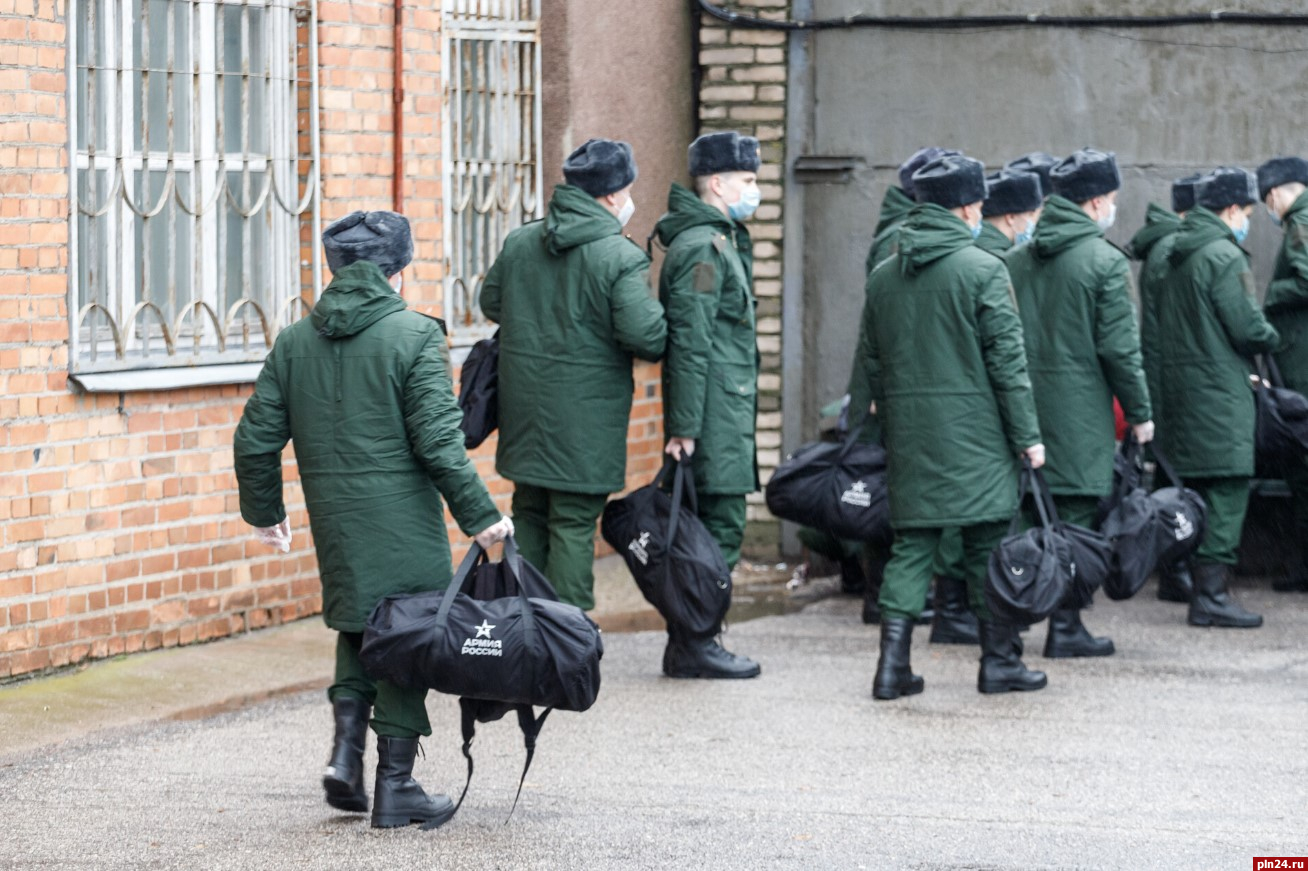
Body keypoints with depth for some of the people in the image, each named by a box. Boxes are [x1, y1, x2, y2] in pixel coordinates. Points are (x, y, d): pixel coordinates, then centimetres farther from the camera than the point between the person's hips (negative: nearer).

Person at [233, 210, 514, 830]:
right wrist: (479, 517, -9)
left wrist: (263, 512, 22)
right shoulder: (415, 336, -9)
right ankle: (394, 786, 7)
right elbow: (437, 441, -15)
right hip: (401, 521, -5)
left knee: (358, 626, 22)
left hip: (334, 521, 5)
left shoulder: (295, 342, 6)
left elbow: (255, 439, 8)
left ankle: (346, 749, 5)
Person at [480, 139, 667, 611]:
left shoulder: (518, 243, 4)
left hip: (525, 411, 6)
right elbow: (644, 335, -22)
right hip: (584, 419, -6)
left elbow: (490, 303, 16)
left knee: (529, 516, 18)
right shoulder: (621, 258, -15)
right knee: (573, 527, 0)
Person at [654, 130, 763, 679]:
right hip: (715, 416, -10)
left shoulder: (720, 241, 19)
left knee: (717, 524, 12)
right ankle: (695, 645, -3)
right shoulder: (702, 248, -15)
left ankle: (688, 642, 18)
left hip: (727, 414, 10)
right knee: (720, 526, -7)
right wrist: (684, 424, -22)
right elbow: (690, 341, -19)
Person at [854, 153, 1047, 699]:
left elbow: (870, 361, 13)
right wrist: (1027, 435, -5)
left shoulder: (883, 276, 8)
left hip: (908, 433, 5)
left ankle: (893, 662, -2)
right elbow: (1007, 361, -9)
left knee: (912, 542, 7)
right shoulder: (982, 270, -9)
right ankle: (1000, 661, 10)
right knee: (988, 544, 4)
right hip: (973, 431, -5)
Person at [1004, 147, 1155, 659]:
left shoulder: (1016, 259, 9)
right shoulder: (1104, 261, -10)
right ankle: (1064, 627, -1)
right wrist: (1139, 411, -2)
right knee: (1074, 515, -2)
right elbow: (1119, 347, -10)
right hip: (1079, 408, -6)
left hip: (1024, 400, 6)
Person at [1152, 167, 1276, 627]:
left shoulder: (1174, 257, 15)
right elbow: (1249, 330, -18)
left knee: (1202, 491, 14)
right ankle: (1211, 594, -11)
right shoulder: (1225, 256, -14)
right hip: (1220, 396, -9)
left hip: (1180, 390, 9)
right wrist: (1269, 337, 5)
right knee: (1227, 490, -8)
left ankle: (1206, 588, 19)